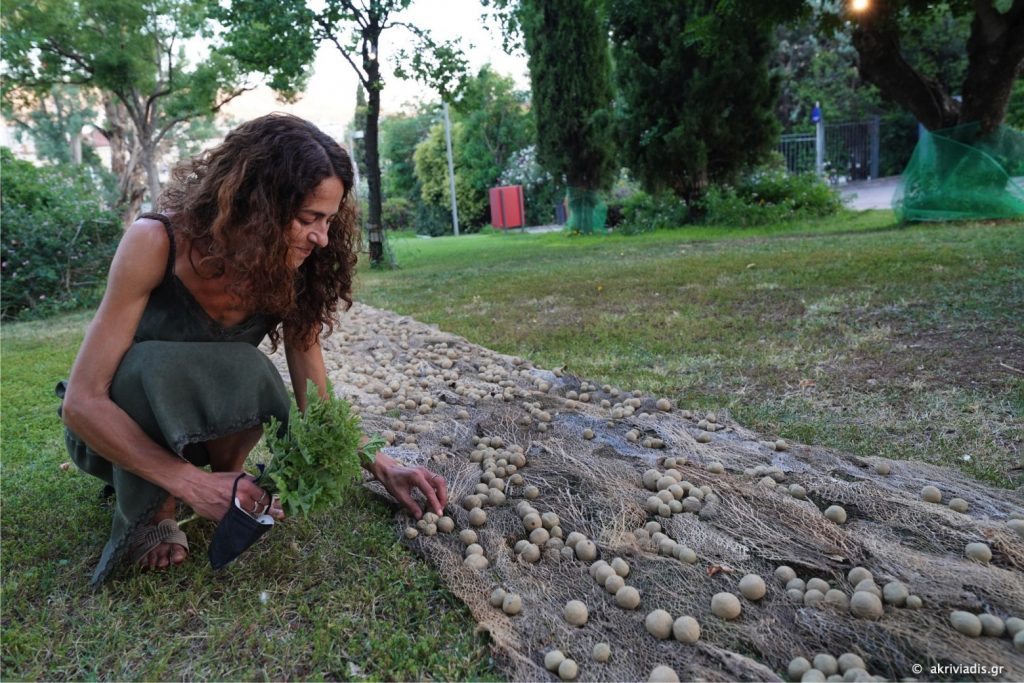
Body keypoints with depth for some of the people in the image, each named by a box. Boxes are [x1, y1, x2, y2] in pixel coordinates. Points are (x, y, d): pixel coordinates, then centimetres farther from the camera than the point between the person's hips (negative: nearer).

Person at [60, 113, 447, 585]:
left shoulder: (294, 276, -18)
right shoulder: (157, 243, -29)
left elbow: (317, 406, -13)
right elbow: (82, 400, -29)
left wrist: (382, 467, -25)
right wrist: (190, 483, -36)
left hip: (207, 425, 2)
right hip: (119, 427, -2)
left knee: (248, 373, -31)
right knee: (155, 365, -35)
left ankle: (227, 475, -3)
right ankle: (152, 512, -11)